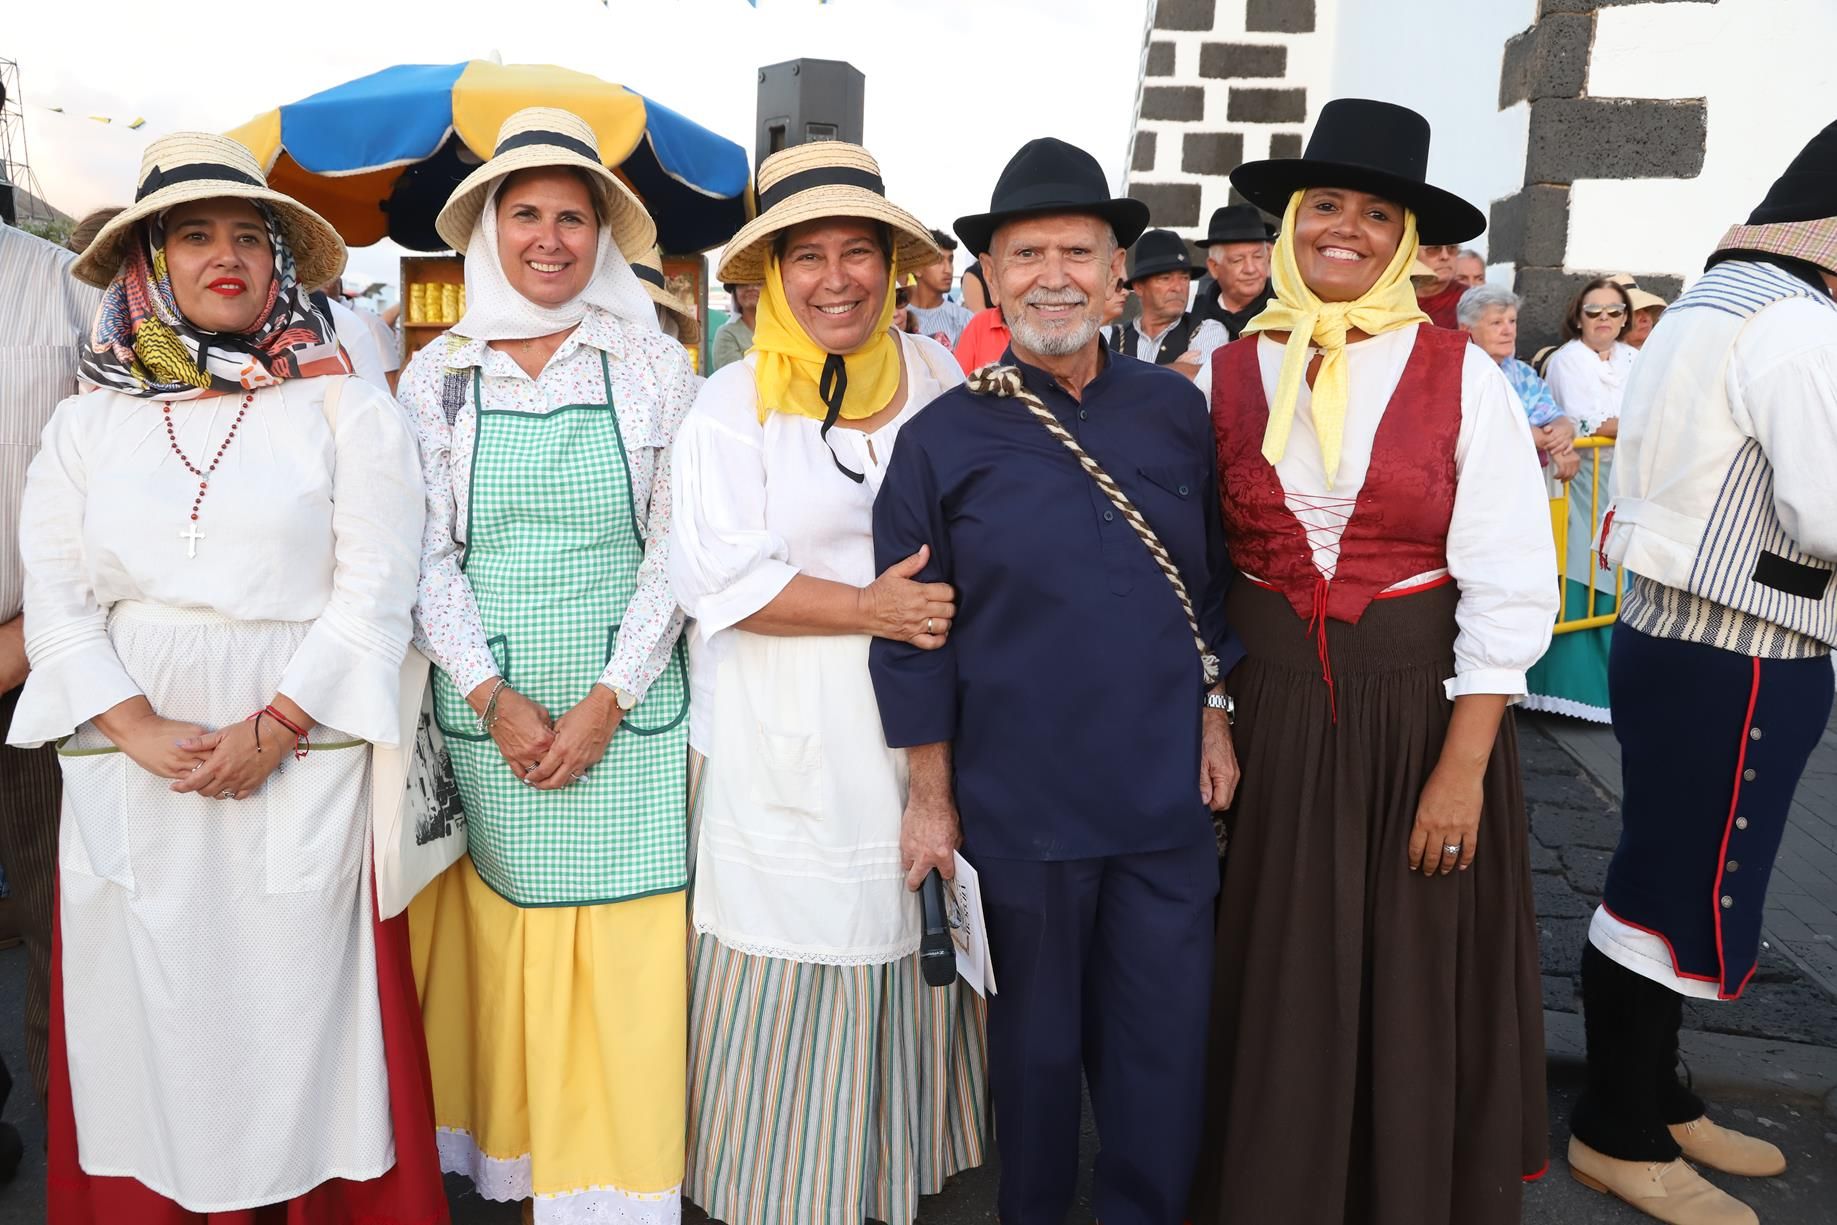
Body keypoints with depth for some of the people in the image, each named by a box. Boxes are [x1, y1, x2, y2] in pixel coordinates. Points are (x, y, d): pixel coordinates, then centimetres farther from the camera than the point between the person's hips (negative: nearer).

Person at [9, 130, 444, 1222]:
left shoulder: (346, 409, 2)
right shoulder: (88, 423, 11)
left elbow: (372, 595, -5)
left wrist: (267, 732, -13)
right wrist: (142, 731, -10)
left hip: (303, 766, -2)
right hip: (131, 771, 3)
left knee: (294, 1018, 3)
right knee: (147, 1020, 9)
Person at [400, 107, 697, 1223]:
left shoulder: (653, 366, 2)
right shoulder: (439, 373, 6)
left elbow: (675, 546, -2)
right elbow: (425, 553, 3)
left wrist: (607, 698, -9)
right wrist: (494, 696, -8)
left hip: (625, 711, -1)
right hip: (483, 710, 1)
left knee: (622, 963, 2)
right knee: (497, 948, 10)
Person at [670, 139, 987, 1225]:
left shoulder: (940, 376, 8)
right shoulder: (734, 405, -1)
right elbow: (718, 576, -10)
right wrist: (870, 611, -17)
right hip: (793, 744, -3)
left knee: (914, 952, 9)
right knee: (801, 949, 2)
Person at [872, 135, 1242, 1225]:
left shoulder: (1176, 410, 3)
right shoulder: (942, 438, -5)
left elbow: (1215, 579, 12)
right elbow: (913, 633, -3)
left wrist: (1215, 716, 8)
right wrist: (932, 795, -2)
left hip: (1167, 791, 2)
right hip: (1018, 800, -2)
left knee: (1167, 1043, 12)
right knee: (1037, 1042, 15)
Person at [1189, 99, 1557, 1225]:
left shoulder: (1462, 375, -5)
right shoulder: (1230, 377, 1)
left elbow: (1511, 588, -8)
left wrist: (1464, 766, -12)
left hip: (1423, 710, -1)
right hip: (1272, 711, 2)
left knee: (1415, 994, 11)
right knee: (1275, 993, 13)